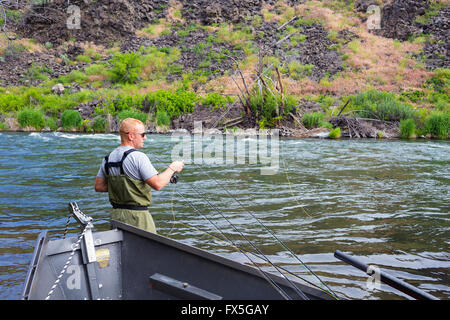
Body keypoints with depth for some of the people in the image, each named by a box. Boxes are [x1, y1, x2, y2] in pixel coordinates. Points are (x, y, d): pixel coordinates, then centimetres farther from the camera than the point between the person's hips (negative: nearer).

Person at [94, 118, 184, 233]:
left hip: (115, 214, 7)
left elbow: (98, 186, 11)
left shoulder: (108, 158, 8)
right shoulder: (138, 157, -15)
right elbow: (157, 184, -19)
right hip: (137, 215, -7)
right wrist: (172, 168, -5)